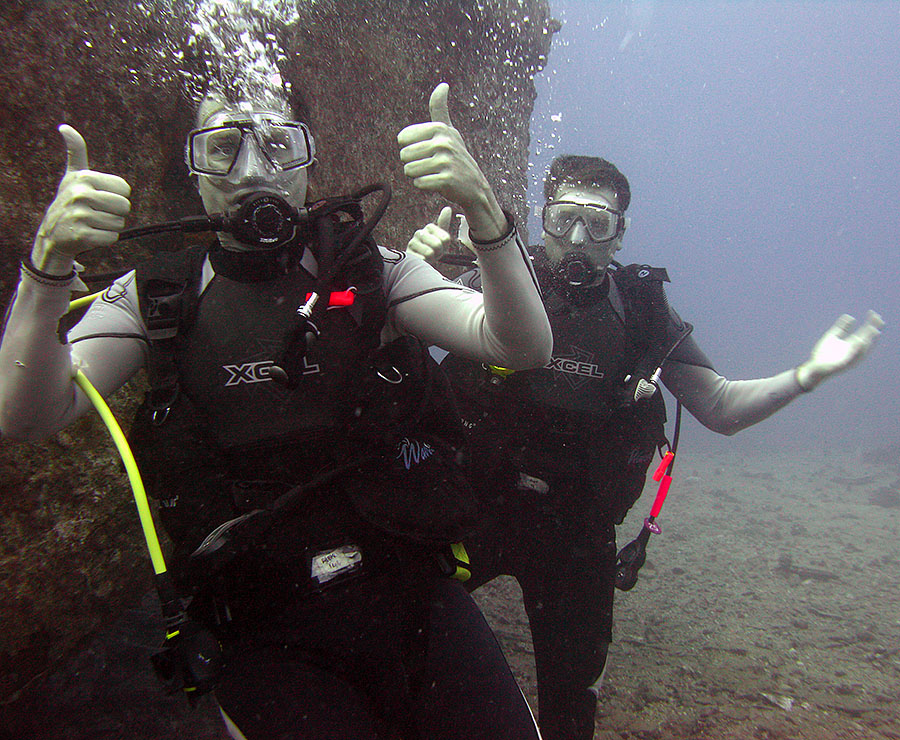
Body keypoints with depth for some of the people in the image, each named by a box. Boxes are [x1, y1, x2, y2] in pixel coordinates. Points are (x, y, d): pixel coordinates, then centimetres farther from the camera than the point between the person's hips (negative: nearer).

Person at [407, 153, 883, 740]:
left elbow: (722, 409, 2)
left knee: (572, 692, 17)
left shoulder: (643, 309, -2)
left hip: (577, 528, 2)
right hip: (476, 503, -1)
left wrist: (805, 375, -13)